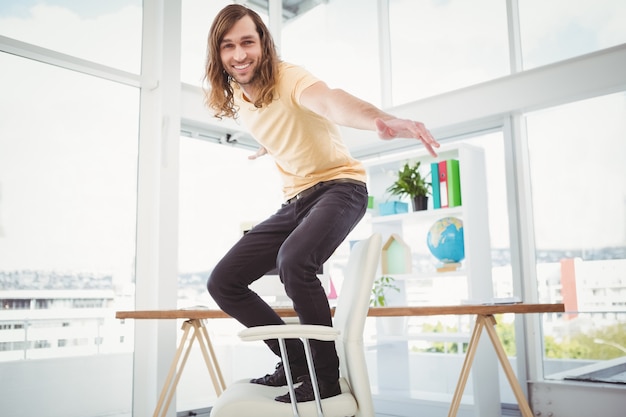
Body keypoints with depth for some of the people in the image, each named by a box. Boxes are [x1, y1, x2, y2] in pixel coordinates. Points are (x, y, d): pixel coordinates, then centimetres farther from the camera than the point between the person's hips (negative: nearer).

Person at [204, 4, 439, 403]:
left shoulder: (288, 78, -18)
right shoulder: (235, 98, 4)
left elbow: (331, 100, -43)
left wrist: (378, 119, -62)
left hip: (340, 186, -7)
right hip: (296, 201, 8)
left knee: (294, 260, -37)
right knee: (223, 282, -1)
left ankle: (326, 376, -17)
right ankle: (297, 361, 10)